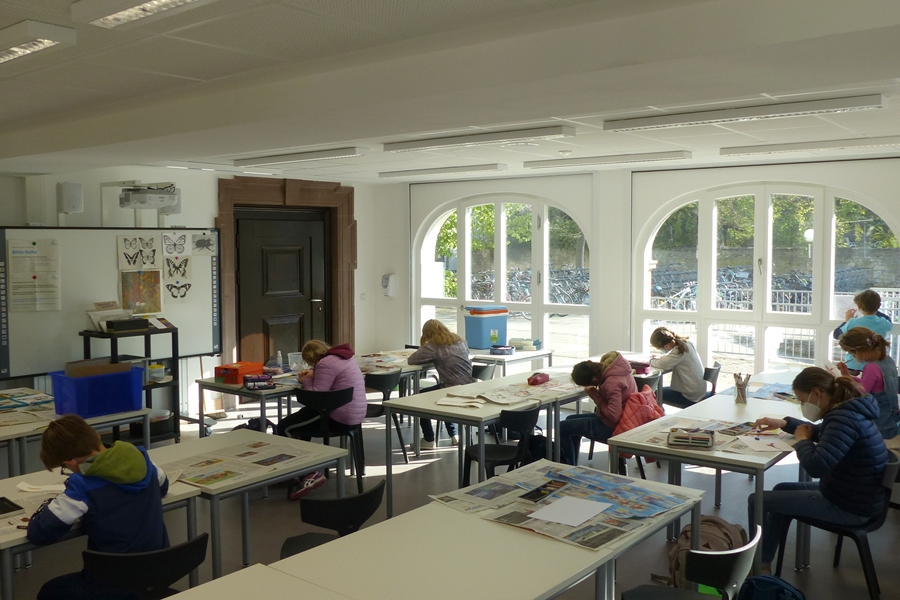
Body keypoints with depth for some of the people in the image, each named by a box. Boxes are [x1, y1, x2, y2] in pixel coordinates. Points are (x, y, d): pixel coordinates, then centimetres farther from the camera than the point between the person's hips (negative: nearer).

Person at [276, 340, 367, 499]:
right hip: (354, 414, 11)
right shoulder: (343, 357, 14)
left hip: (340, 417, -11)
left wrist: (306, 381, -2)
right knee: (298, 420, 26)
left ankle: (310, 474, -1)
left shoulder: (326, 363, -17)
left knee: (284, 428, -3)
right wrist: (313, 376, 11)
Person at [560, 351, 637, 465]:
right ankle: (572, 464, 32)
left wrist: (595, 395, -21)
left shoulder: (612, 383, -33)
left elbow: (613, 416, -32)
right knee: (570, 420, 23)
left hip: (611, 426, -10)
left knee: (562, 428, -5)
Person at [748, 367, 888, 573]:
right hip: (856, 495, 11)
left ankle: (757, 565, 16)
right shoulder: (849, 410, 6)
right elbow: (823, 434, 27)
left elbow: (817, 466, -36)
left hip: (850, 507, -11)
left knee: (757, 500, -5)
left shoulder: (844, 419, -27)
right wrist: (784, 423, 17)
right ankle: (764, 562, 29)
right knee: (781, 490, 27)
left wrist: (802, 440, -17)